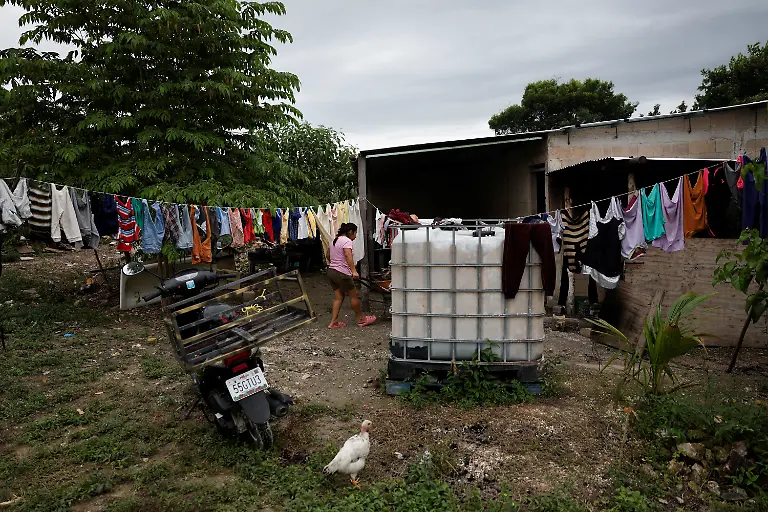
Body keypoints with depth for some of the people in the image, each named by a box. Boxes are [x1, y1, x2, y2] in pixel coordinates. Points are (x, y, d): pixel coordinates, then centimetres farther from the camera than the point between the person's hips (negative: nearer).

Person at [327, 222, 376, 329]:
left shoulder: (334, 240, 16)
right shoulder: (347, 241, -11)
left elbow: (328, 256, 26)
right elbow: (348, 255, -27)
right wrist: (354, 271, -34)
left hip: (331, 271, 9)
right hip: (342, 273, -9)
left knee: (338, 297, 12)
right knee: (354, 295, 4)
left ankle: (334, 322, 9)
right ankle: (361, 320, 15)